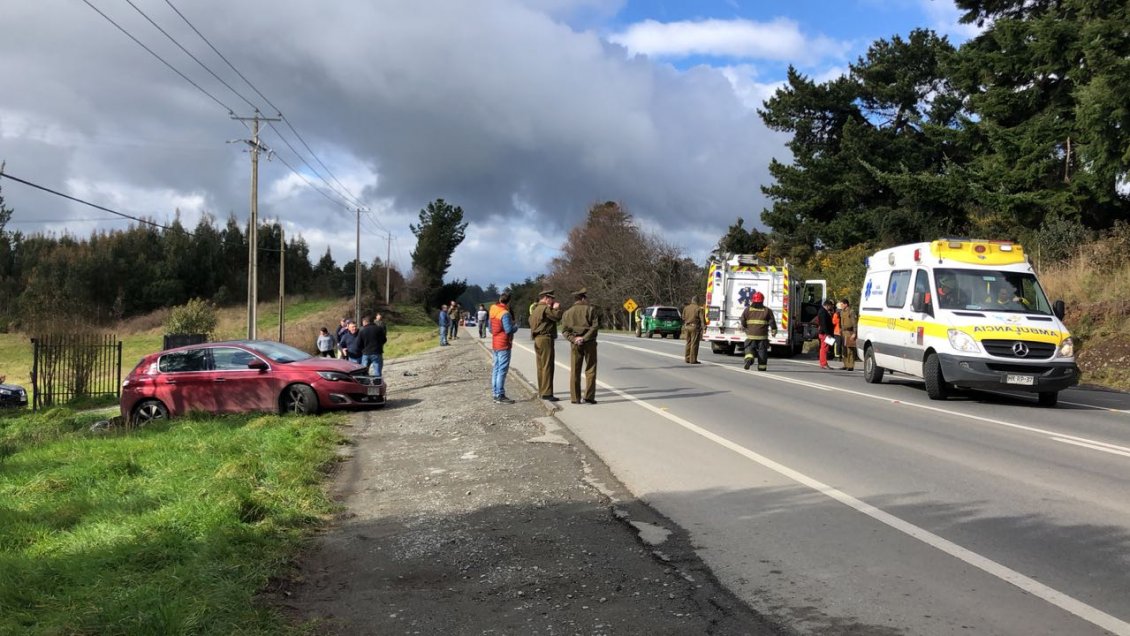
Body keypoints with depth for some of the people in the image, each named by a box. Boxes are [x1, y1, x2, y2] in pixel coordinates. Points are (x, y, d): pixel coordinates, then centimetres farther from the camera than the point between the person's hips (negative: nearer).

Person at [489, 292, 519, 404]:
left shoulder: (493, 312, 10)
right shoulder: (505, 313, -17)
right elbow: (509, 330, -22)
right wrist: (516, 325, -1)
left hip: (495, 344, 9)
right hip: (504, 345, -9)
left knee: (496, 369, 12)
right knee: (502, 370, -7)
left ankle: (496, 394, 16)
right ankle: (500, 396, -7)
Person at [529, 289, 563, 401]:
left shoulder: (536, 309, 18)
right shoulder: (545, 308, -12)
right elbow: (557, 317, -20)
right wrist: (557, 308, 0)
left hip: (537, 339, 10)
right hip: (546, 338, -10)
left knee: (541, 366, 14)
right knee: (547, 366, -9)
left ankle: (541, 392, 19)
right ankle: (547, 393, -11)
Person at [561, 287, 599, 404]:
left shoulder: (567, 312, 8)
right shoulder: (590, 309, -2)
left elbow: (564, 330, 0)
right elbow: (595, 326, -13)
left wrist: (573, 339, -10)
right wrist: (585, 338, -14)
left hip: (576, 344, 3)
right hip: (589, 343, -3)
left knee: (574, 371, 7)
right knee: (590, 370, 3)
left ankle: (575, 398, 7)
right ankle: (588, 396, -1)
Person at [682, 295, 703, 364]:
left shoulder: (686, 308, 9)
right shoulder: (699, 309, -8)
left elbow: (683, 318, 13)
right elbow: (701, 319, -11)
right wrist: (702, 328, -10)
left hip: (687, 327, 6)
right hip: (695, 327, -6)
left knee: (688, 343, 14)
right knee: (694, 344, -3)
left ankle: (687, 359, 16)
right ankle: (693, 360, -3)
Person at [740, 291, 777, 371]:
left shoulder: (748, 310, 3)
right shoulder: (767, 310, 3)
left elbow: (743, 322, 3)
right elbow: (772, 322, 2)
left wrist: (744, 328, 21)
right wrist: (774, 330, 17)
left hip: (751, 335, 0)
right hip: (762, 336, 0)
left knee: (749, 348, 6)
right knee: (762, 351, 10)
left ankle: (749, 359, -23)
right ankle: (762, 367, 14)